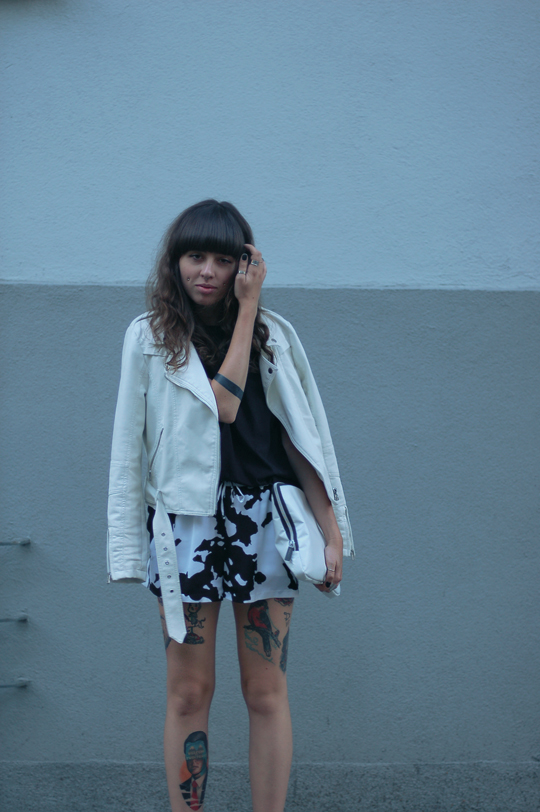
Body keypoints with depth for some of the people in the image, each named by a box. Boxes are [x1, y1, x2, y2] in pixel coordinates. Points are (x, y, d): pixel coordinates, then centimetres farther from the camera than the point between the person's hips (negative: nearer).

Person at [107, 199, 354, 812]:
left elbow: (300, 436, 6)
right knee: (188, 693, 4)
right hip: (187, 524, -1)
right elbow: (221, 405, -12)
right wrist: (247, 312, -8)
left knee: (266, 693, 4)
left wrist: (331, 530, 1)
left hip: (264, 522, 1)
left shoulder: (273, 334, 6)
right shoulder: (150, 336, 0)